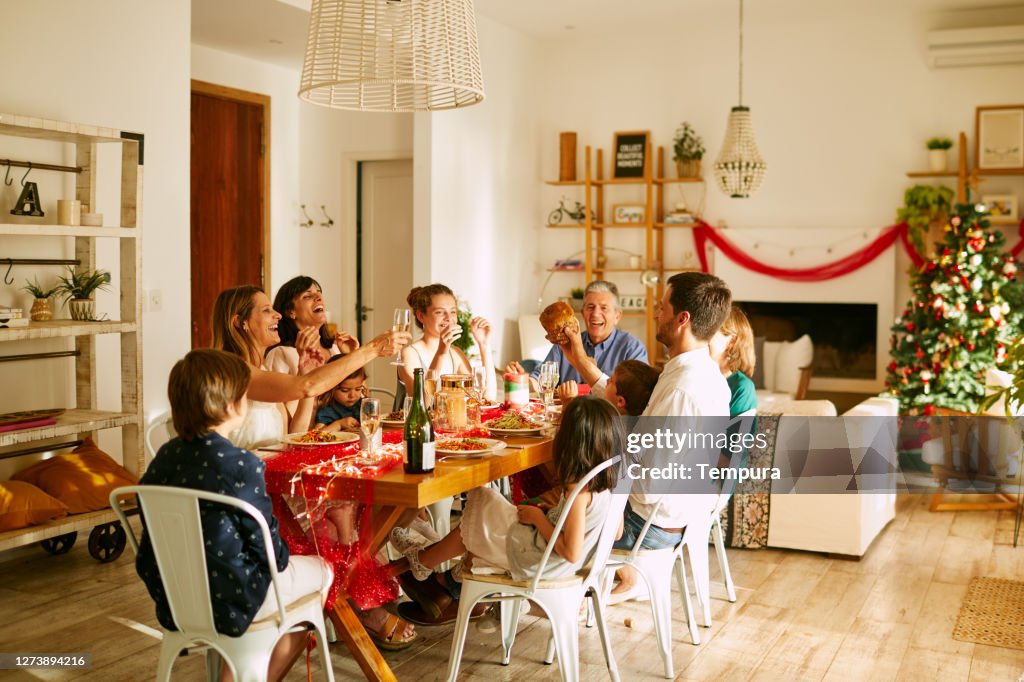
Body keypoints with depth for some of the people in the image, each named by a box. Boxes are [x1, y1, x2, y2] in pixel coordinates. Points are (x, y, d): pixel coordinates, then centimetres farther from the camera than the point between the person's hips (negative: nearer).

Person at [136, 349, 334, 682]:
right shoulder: (242, 466, -23)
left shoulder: (164, 457, -3)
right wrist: (282, 557, 7)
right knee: (320, 570, 19)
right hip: (227, 603, -6)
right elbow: (266, 548, -16)